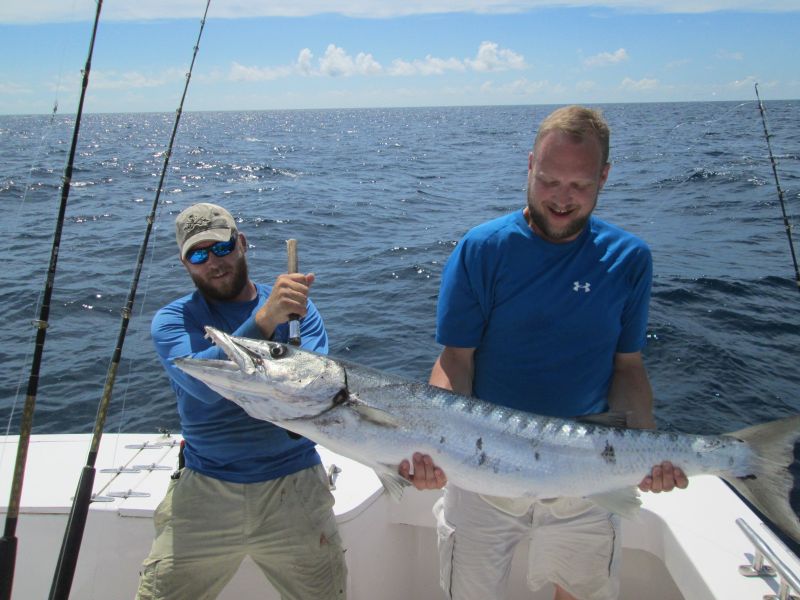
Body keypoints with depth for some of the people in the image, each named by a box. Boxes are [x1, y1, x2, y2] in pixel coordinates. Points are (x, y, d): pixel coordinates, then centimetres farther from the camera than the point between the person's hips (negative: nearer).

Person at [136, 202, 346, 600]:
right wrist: (264, 320, -35)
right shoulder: (171, 321, -1)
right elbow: (205, 384, -22)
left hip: (294, 488, 1)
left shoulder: (297, 309, 3)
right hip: (205, 492, 0)